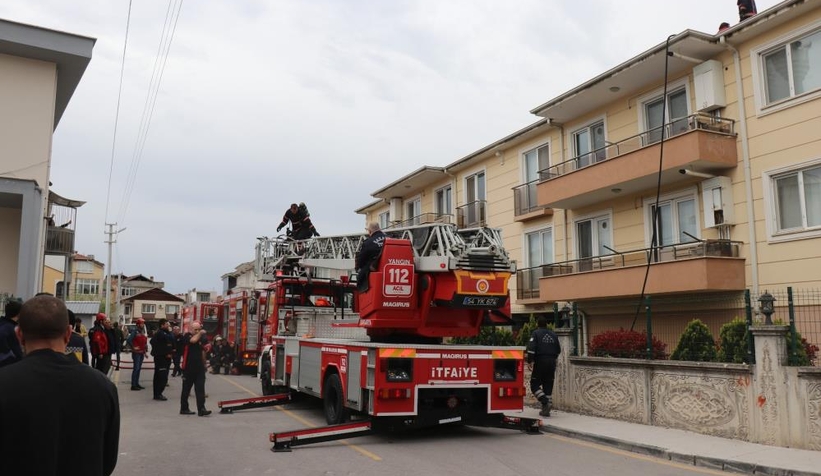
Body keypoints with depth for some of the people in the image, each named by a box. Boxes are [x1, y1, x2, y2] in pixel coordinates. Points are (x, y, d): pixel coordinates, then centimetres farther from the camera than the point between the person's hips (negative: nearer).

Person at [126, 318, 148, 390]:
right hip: (136, 352, -8)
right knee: (136, 368, -10)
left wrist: (145, 347, 14)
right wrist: (133, 347, -16)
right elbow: (128, 340, -21)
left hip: (142, 352, 8)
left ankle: (137, 383, 19)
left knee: (139, 368, 12)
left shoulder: (143, 331, 13)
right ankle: (133, 385, -7)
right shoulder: (135, 331, -12)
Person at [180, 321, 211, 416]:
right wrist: (200, 333, -16)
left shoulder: (201, 338, 8)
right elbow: (193, 340, -27)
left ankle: (201, 409, -5)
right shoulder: (187, 335, -5)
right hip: (188, 368, -4)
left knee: (200, 389, -3)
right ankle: (184, 408, 20)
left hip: (199, 368, 4)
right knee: (186, 389, 7)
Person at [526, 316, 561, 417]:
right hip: (551, 363, 5)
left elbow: (531, 348, -15)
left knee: (535, 385, 2)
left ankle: (545, 402, -18)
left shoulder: (536, 333, -4)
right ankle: (546, 410, 10)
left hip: (540, 362, -5)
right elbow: (558, 350, 18)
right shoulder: (553, 335, 13)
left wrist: (530, 361, -12)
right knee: (548, 386, 9)